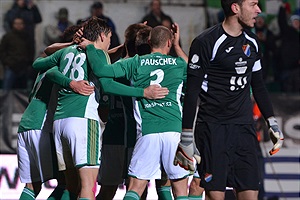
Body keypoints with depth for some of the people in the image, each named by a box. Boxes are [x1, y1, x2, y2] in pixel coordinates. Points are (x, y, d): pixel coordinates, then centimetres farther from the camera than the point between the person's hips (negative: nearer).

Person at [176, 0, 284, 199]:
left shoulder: (252, 41, 12)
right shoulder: (206, 43, -9)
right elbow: (191, 91, -9)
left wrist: (272, 123, 18)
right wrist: (186, 137, -12)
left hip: (244, 127, 6)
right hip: (213, 129, -6)